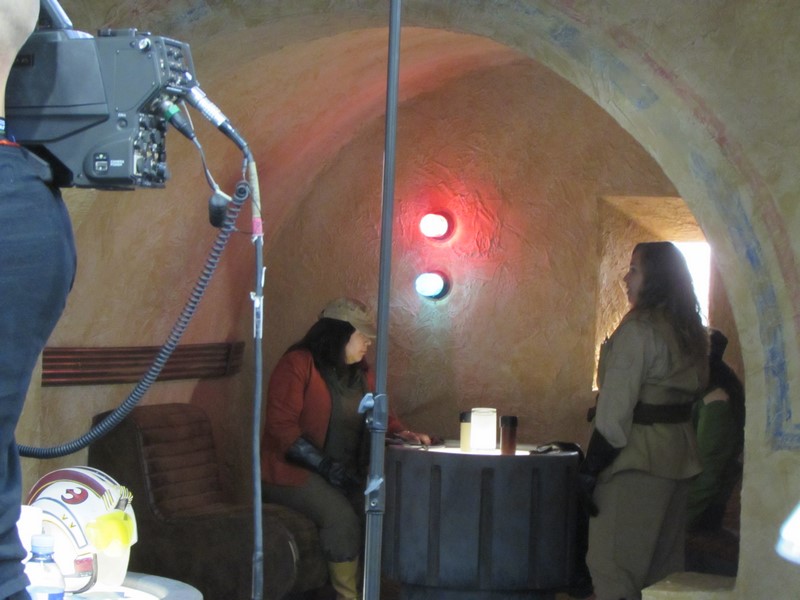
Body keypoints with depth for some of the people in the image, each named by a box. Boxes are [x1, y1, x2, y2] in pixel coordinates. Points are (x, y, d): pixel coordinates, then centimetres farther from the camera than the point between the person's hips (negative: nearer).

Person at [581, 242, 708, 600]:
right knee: (663, 562, 15)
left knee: (613, 566, -5)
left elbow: (616, 407, -17)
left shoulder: (639, 328, -15)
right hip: (680, 452, 9)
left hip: (638, 456, -9)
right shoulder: (691, 332, 10)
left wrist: (592, 467, -13)